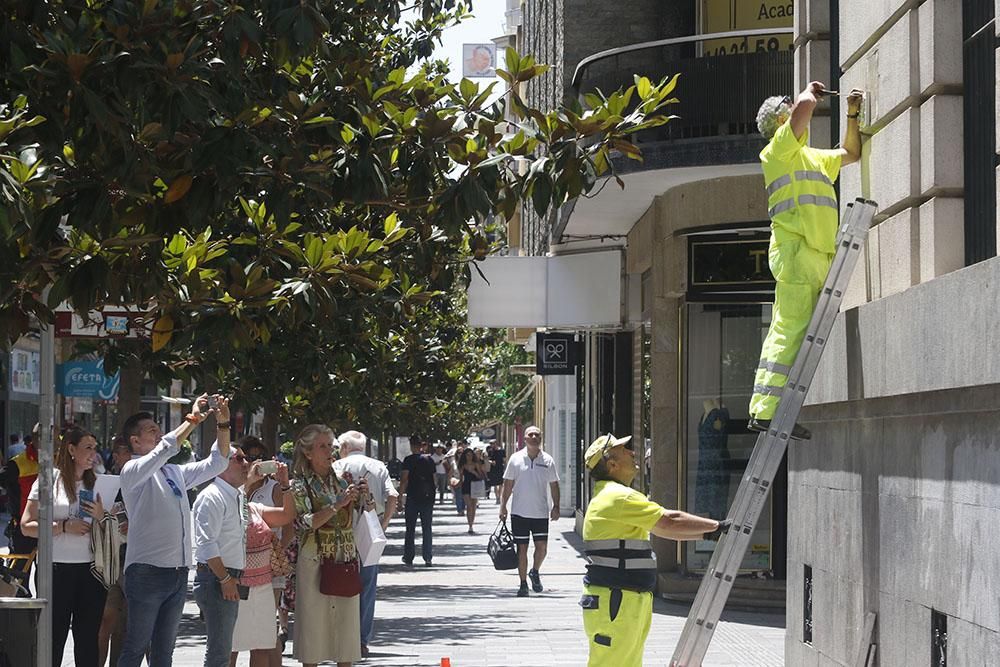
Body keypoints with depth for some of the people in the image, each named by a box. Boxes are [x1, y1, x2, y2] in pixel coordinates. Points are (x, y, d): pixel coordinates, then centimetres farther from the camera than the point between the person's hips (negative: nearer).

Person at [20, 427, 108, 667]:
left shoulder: (94, 483, 13)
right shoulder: (50, 480, -1)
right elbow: (27, 525, -6)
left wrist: (100, 516, -1)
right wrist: (64, 526, -15)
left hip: (90, 569, 4)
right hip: (58, 568, -4)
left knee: (88, 637, 5)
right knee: (54, 637, -2)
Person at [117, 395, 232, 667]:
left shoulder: (175, 473, 20)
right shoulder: (133, 471, -3)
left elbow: (217, 463, 21)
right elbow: (164, 450, -21)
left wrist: (224, 424, 8)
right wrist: (193, 419, -16)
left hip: (178, 573, 7)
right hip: (146, 571, -7)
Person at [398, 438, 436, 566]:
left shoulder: (408, 460, -7)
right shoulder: (429, 460, 6)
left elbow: (404, 479, -13)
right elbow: (434, 479, 10)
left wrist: (400, 495, -9)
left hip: (413, 498, -3)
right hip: (428, 498, 3)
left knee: (410, 529, 6)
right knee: (427, 529, 7)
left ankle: (408, 557, 6)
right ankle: (428, 558, 3)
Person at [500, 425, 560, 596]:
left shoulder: (548, 460, 3)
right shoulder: (516, 459, 0)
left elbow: (554, 485, 7)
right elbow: (508, 484, 5)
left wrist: (556, 507, 0)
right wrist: (503, 506, 2)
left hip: (541, 512, 1)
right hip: (520, 512, -1)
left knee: (542, 547, -4)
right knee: (522, 548, 3)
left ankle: (535, 572, 24)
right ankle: (523, 584, 12)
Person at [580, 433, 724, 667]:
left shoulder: (613, 497, 19)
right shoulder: (618, 497, -15)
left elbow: (661, 529, 23)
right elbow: (670, 521, -16)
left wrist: (706, 533, 17)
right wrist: (718, 526, -7)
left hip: (629, 603, 11)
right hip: (613, 603, -11)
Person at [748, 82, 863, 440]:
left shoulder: (813, 156, 29)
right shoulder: (780, 147, 1)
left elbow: (851, 153, 41)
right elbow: (805, 106, -14)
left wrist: (852, 116, 29)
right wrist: (811, 91, 7)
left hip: (817, 255, 9)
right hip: (794, 248, -9)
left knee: (792, 334, 4)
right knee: (791, 331, -16)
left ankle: (767, 412, 2)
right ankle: (767, 411, -21)